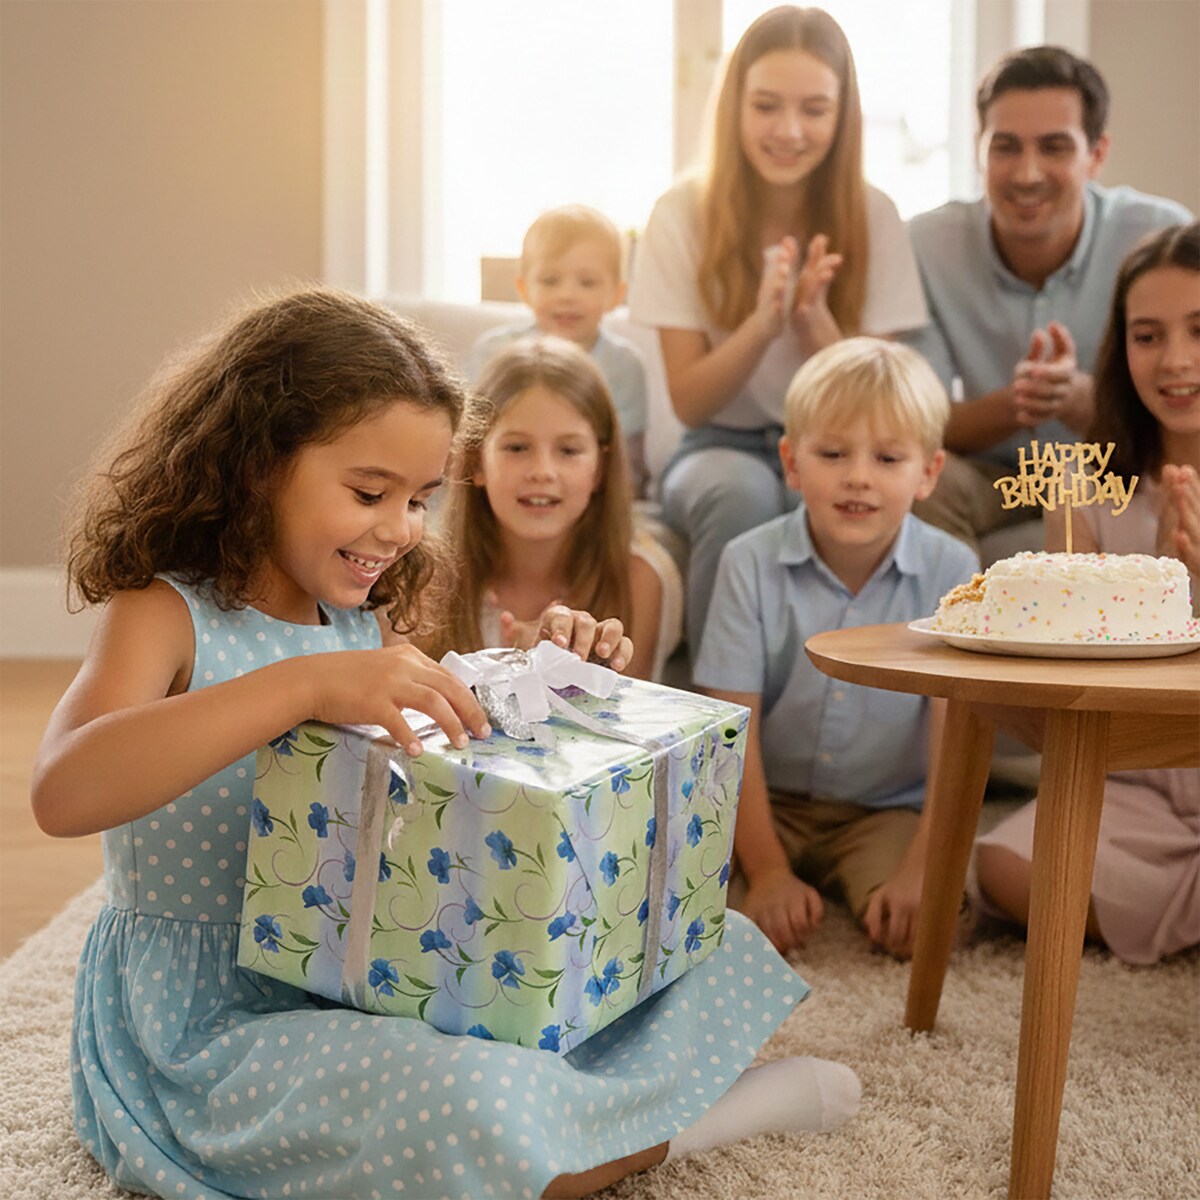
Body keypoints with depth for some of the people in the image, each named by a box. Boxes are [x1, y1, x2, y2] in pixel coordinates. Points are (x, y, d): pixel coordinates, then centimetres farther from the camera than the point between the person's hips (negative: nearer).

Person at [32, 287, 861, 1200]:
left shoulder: (369, 623, 7)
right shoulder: (166, 614, -14)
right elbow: (64, 792, -35)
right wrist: (307, 684, -42)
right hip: (211, 1031, -7)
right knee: (477, 1106, -35)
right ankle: (698, 1118, -9)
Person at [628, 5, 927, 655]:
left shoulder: (871, 217, -3)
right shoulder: (682, 215, -5)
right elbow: (689, 401, -8)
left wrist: (814, 319, -24)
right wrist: (763, 324, -25)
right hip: (721, 449, 0)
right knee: (741, 488, -35)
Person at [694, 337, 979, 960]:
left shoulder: (950, 571, -9)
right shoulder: (751, 563, -9)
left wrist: (921, 868, -23)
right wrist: (767, 872, -19)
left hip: (887, 809, 0)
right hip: (767, 800, 0)